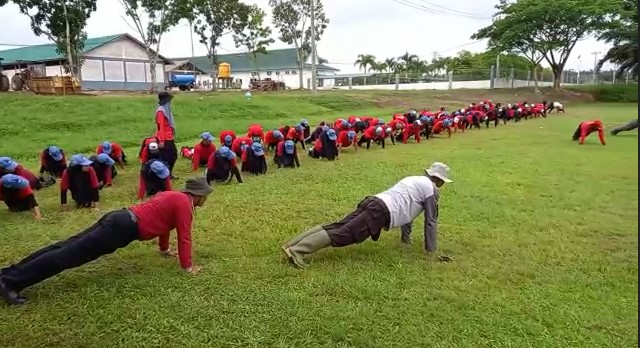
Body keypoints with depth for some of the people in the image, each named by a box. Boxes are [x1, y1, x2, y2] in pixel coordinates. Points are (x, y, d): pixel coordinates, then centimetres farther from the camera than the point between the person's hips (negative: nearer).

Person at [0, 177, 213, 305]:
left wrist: (164, 249, 42)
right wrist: (187, 265, -2)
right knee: (69, 255, -9)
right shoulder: (185, 203, -7)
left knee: (68, 247, 7)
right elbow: (184, 236, -9)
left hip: (119, 218, 9)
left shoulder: (174, 196, 22)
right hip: (124, 227, -9)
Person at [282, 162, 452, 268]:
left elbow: (405, 208, 42)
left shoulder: (413, 179, 34)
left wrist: (406, 237, 47)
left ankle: (291, 244, -9)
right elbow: (431, 220, 10)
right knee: (341, 235, -16)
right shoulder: (431, 188, 9)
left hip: (373, 202, 8)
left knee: (335, 227, -1)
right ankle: (296, 251, -27)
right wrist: (430, 250, 19)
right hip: (381, 212, -8)